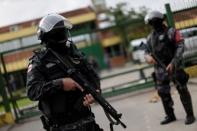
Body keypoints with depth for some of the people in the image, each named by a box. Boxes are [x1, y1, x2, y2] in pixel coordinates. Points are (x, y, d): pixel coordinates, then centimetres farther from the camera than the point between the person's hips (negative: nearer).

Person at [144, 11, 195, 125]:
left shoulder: (171, 32, -6)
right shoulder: (151, 37, 10)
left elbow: (180, 47, -13)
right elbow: (147, 52, 15)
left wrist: (173, 63, -22)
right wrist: (148, 57, -11)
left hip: (174, 66, -5)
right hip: (160, 69, 5)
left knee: (182, 90, -1)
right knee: (163, 93, 6)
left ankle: (190, 115, 7)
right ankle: (170, 116, 18)